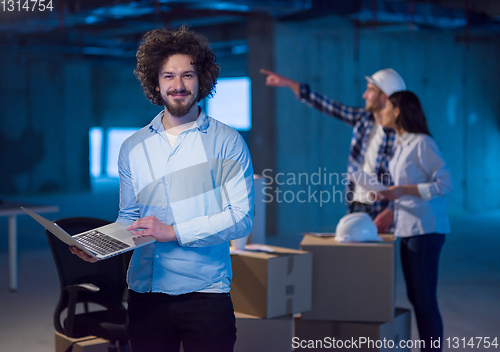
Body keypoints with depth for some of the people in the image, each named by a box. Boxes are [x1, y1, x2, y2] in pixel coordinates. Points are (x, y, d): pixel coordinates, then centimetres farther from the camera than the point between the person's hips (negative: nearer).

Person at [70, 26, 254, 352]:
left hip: (206, 291, -3)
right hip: (146, 290, 3)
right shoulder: (133, 148, 12)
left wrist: (174, 231, -15)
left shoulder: (228, 143, -1)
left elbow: (241, 218, -9)